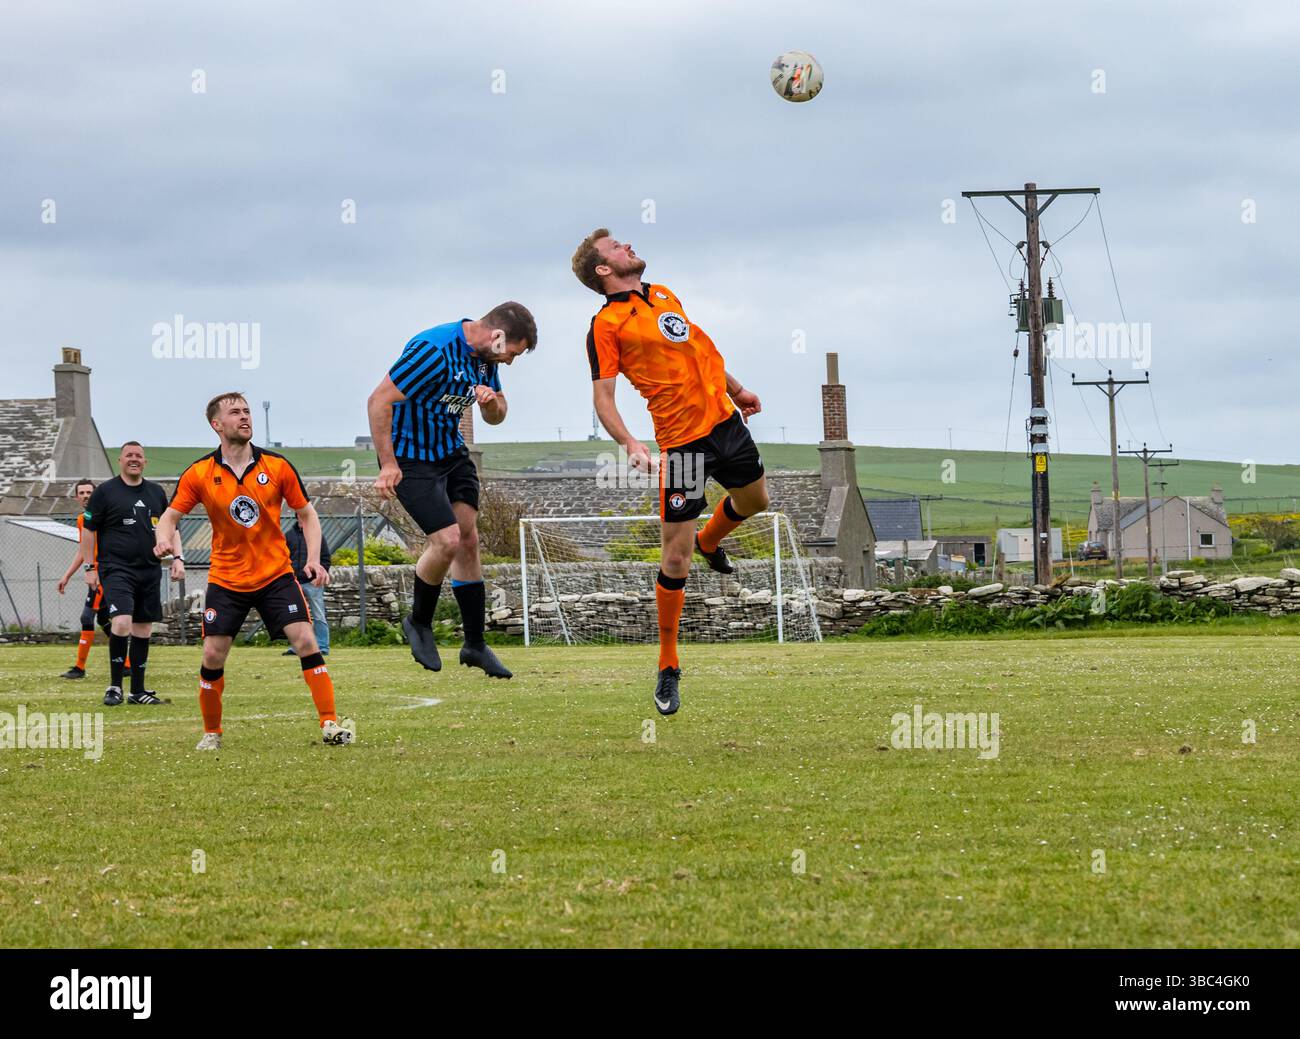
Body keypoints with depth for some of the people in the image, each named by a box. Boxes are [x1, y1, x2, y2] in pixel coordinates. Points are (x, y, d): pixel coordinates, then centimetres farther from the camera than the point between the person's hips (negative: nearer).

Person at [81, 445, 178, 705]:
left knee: (143, 630, 6)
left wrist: (177, 558, 8)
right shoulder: (104, 491, 0)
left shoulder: (157, 492, 14)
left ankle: (138, 691, 14)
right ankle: (114, 686, -11)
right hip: (116, 568, -5)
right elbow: (88, 530, 2)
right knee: (122, 622, -22)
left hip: (150, 571, 5)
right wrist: (89, 568, -2)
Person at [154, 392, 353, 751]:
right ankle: (211, 733, 14)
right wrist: (164, 540, -23)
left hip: (276, 575, 0)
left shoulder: (277, 466, -4)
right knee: (213, 656, -5)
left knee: (306, 641, -14)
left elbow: (307, 514, 5)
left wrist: (313, 559, -9)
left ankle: (330, 724, -10)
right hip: (225, 580, 0)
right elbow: (170, 516, 1)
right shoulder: (199, 473, -5)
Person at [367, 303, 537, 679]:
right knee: (448, 541, -15)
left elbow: (495, 417, 15)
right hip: (410, 458, -9)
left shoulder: (485, 355, 1)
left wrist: (491, 401, -11)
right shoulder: (434, 350, -27)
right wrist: (387, 465, -24)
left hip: (451, 451, 9)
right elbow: (379, 401, -25)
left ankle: (475, 644, 12)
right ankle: (419, 623, 10)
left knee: (468, 540, 5)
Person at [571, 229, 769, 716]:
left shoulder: (664, 295, 12)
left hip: (724, 417, 7)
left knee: (754, 499, 27)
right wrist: (630, 443, -28)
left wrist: (735, 389, 32)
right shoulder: (606, 324, -10)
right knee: (674, 557, -7)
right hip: (681, 439, -7)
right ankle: (668, 668, 4)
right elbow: (602, 395, -14)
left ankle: (709, 542, 60)